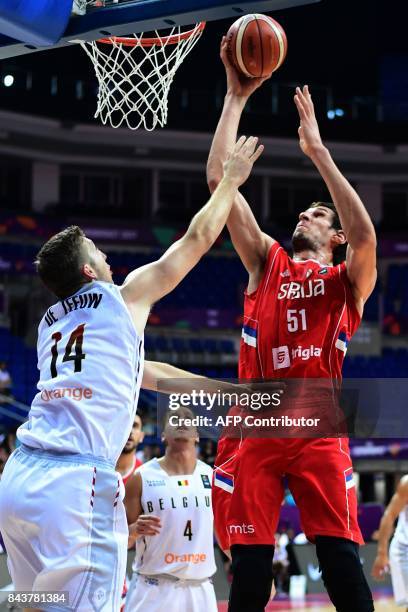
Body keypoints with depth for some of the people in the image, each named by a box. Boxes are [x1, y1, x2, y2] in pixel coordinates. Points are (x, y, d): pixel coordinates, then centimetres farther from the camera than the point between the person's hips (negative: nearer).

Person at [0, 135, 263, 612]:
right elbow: (198, 238, 17)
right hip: (76, 482, -7)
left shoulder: (51, 321, 27)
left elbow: (131, 370, 38)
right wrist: (232, 180, 32)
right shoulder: (125, 296, 8)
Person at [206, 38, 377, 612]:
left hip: (318, 427, -2)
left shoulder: (348, 280, 12)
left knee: (341, 557, -10)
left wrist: (317, 150, -10)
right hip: (256, 425, 2)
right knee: (250, 565, -3)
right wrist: (237, 96, 10)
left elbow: (365, 235, -12)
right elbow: (219, 178, 13)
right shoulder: (267, 262, 19)